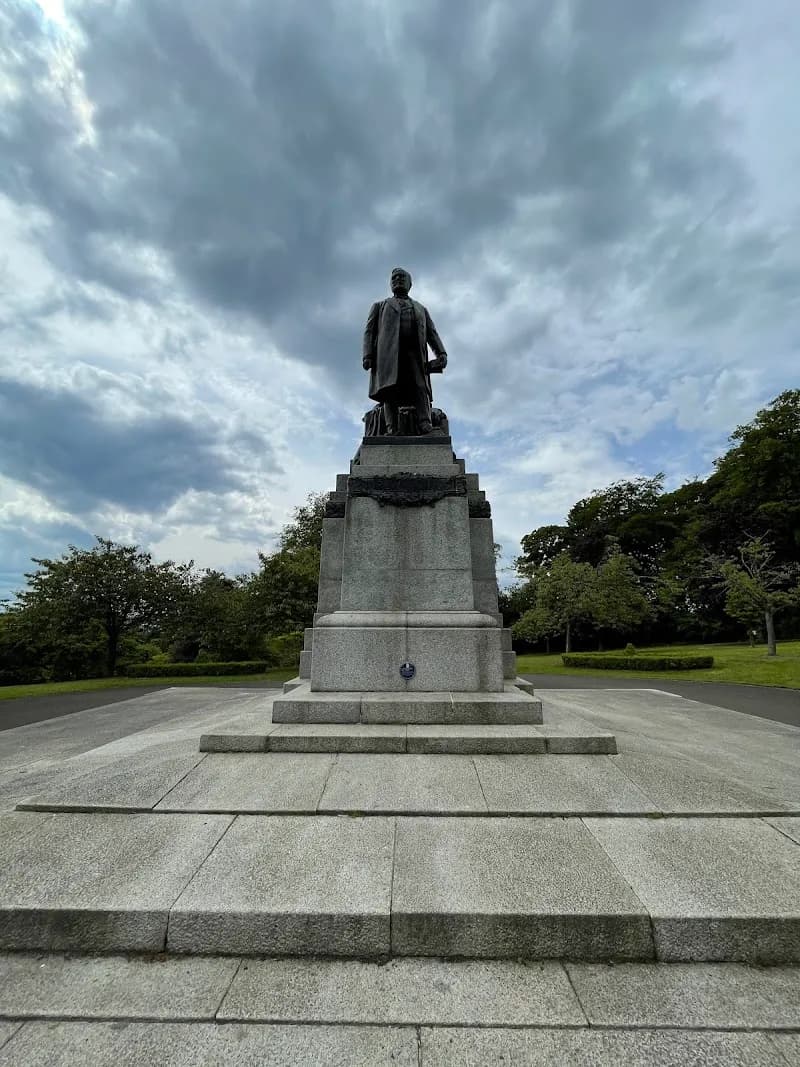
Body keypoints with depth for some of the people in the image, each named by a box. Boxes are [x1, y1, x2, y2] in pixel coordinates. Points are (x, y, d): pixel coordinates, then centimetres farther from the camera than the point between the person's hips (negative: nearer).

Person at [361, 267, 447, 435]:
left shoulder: (421, 309, 33)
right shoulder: (380, 305, 29)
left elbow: (432, 333, 19)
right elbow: (369, 331, 15)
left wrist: (441, 353, -1)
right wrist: (367, 355, -3)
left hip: (415, 352, 1)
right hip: (389, 351, -1)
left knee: (420, 388, -19)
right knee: (390, 390, -17)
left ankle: (425, 427, -33)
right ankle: (391, 430, -26)